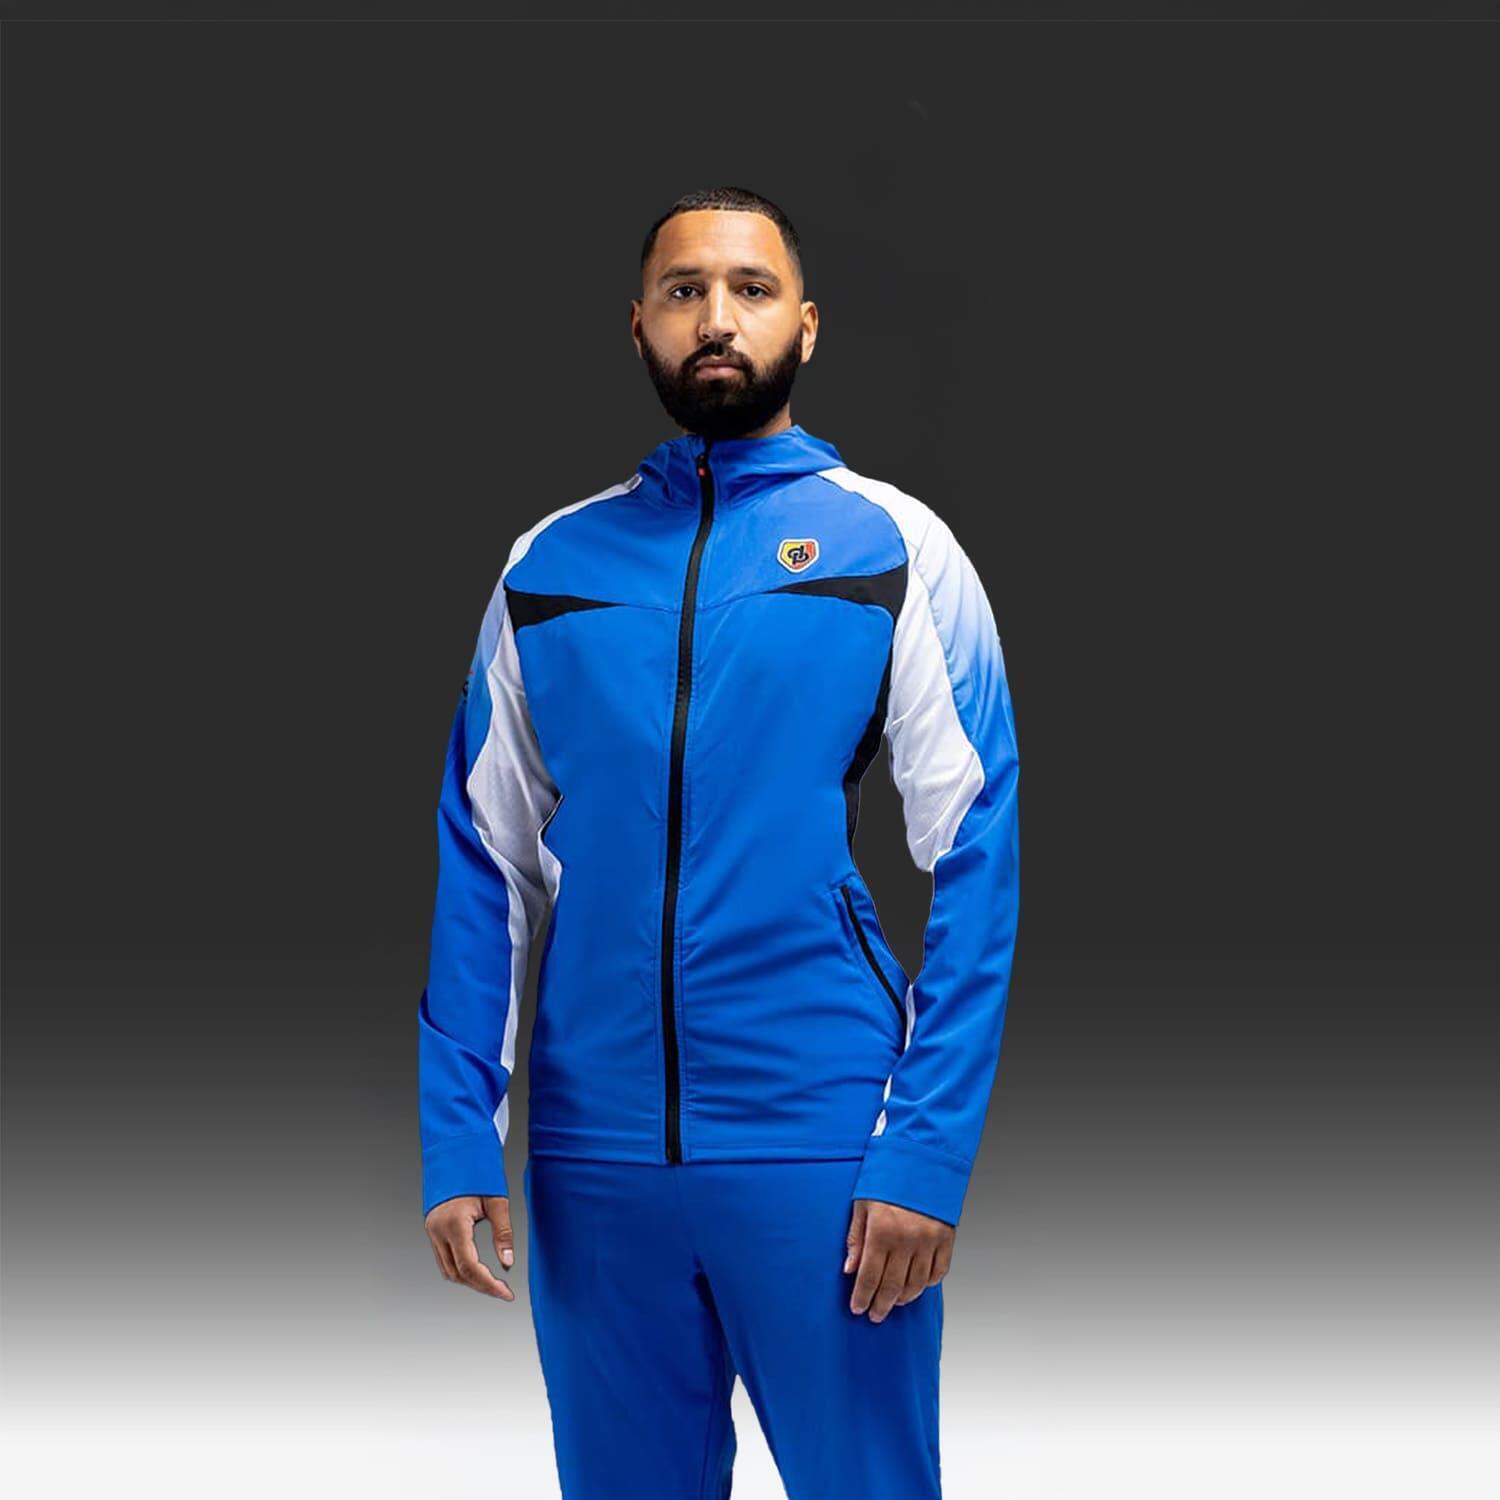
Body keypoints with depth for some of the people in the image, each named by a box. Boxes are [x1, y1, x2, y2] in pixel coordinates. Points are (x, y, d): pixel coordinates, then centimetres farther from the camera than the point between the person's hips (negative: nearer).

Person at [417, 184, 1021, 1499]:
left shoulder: (896, 547, 0)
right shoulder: (551, 564, 7)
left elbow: (975, 865, -5)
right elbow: (485, 870, 7)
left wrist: (930, 1152, -13)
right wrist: (458, 1140, -1)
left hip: (822, 1145, -2)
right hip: (591, 1148, 3)